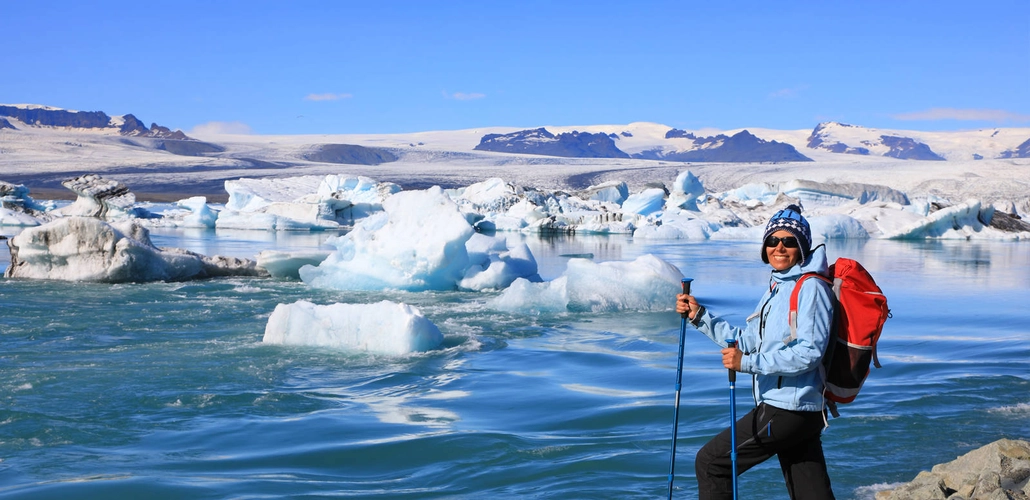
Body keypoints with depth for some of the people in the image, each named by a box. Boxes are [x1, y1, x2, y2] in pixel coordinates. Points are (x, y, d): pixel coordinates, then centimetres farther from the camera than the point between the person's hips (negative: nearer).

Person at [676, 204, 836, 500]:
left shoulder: (811, 287, -12)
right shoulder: (777, 289, 18)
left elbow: (809, 353, -21)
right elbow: (748, 341, 22)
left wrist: (749, 363, -25)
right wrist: (700, 317, 14)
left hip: (786, 408, -9)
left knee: (711, 461, -2)